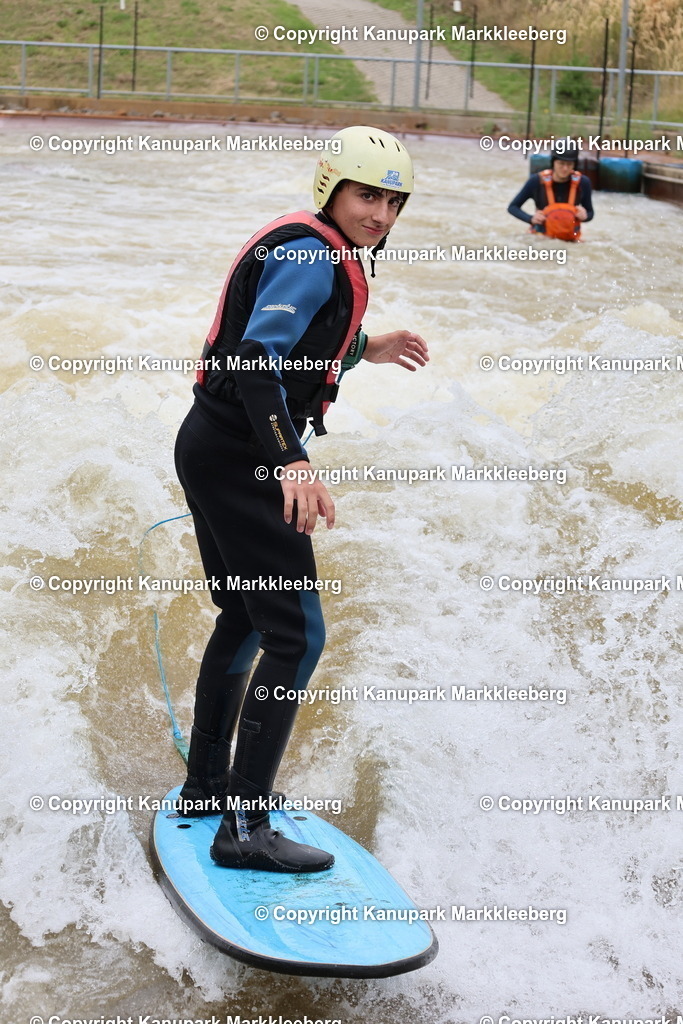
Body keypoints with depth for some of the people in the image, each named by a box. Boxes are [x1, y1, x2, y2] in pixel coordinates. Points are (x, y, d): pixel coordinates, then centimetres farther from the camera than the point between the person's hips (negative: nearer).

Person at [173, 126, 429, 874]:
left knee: (244, 618, 21)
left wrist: (365, 349, 25)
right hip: (241, 460, -11)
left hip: (214, 449, 11)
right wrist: (291, 460, -37)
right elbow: (257, 357, -28)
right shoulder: (312, 257, -16)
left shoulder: (316, 254, 14)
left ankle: (206, 786, 35)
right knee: (297, 636, -9)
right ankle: (244, 830, -5)